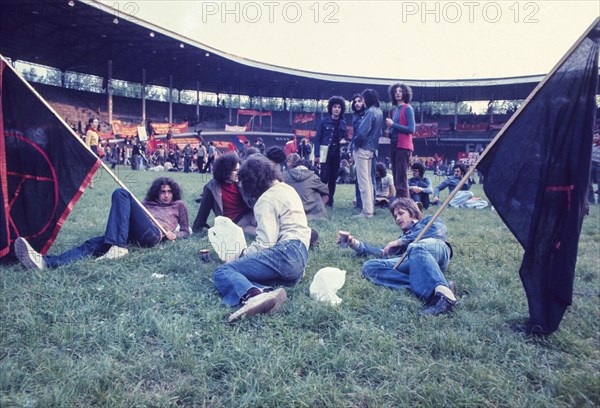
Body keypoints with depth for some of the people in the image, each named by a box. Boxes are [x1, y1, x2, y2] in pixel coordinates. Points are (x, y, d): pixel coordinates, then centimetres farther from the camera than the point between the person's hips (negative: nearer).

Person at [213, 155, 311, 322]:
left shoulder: (266, 200, -5)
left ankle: (253, 295, -44)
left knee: (222, 272, -13)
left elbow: (265, 243, -15)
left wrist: (242, 254, -1)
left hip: (286, 253, -9)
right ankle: (267, 292, -25)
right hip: (300, 256, 9)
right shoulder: (287, 189, 21)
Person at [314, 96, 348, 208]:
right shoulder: (324, 121, 0)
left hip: (337, 154, 4)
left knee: (333, 178, 6)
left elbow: (345, 138, 18)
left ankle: (330, 201, 15)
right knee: (324, 177, -10)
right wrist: (317, 155, -9)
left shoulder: (343, 123, 11)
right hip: (326, 152, -4)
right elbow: (317, 138, -2)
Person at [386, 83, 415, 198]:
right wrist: (390, 132, 3)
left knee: (401, 179, -11)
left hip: (403, 147, -8)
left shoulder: (407, 108, -5)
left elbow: (411, 129, -14)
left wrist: (393, 124, -12)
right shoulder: (395, 110, 18)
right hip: (395, 146, 8)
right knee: (396, 179, 11)